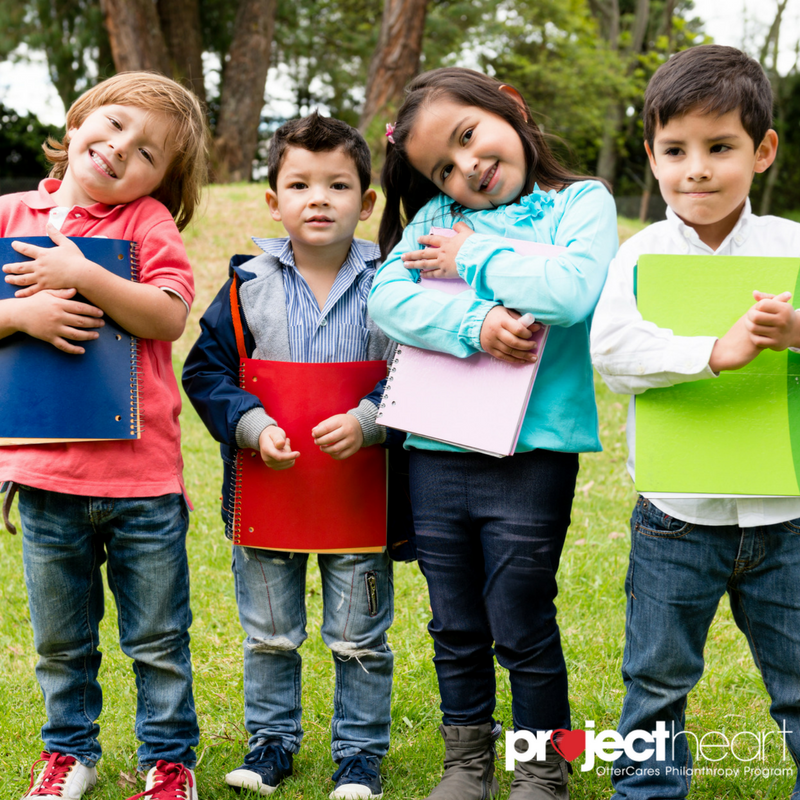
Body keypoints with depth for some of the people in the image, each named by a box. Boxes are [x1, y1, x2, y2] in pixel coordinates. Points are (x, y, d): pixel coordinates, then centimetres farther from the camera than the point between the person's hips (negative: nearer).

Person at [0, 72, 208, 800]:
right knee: (60, 642, 18)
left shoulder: (147, 222, -4)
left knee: (158, 641, 11)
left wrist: (81, 276, -22)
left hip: (141, 472, -2)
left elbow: (169, 316, -15)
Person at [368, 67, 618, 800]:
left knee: (523, 630, 5)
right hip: (436, 448, 4)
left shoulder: (581, 202, -1)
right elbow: (388, 298, -5)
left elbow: (574, 289, -20)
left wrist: (474, 260, -8)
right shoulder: (435, 218, 9)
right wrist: (473, 323, -20)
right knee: (456, 629, 15)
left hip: (532, 454, -4)